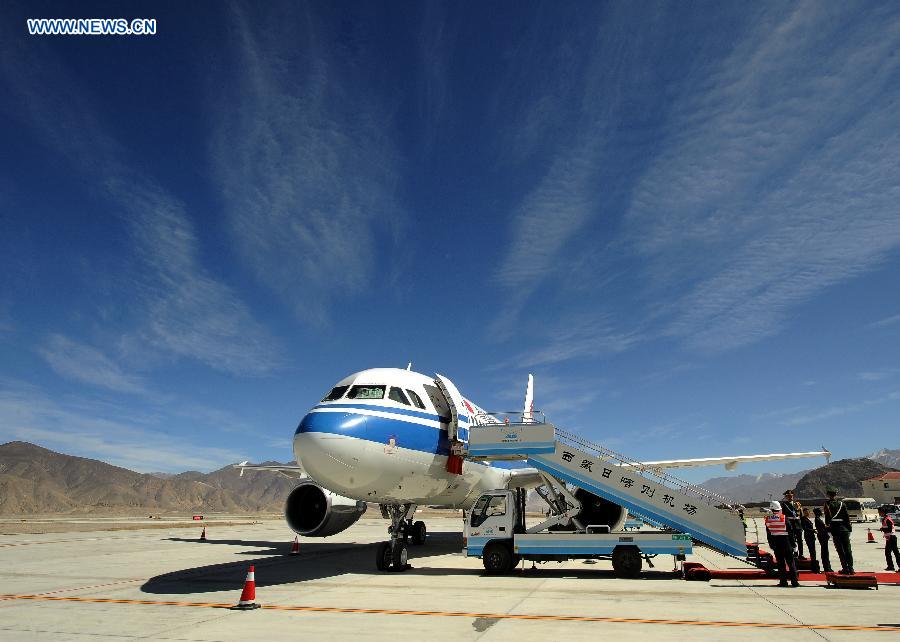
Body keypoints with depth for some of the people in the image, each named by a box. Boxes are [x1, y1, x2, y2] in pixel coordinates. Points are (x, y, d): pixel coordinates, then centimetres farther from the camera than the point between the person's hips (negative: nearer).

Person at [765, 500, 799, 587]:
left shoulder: (768, 519, 1)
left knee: (780, 562, 9)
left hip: (775, 542, 2)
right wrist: (792, 543, 3)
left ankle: (783, 581, 8)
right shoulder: (784, 518, -9)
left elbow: (768, 533, 6)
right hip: (785, 541, -2)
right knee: (790, 561, 6)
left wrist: (771, 544, 15)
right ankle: (794, 581, 5)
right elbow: (790, 532, -5)